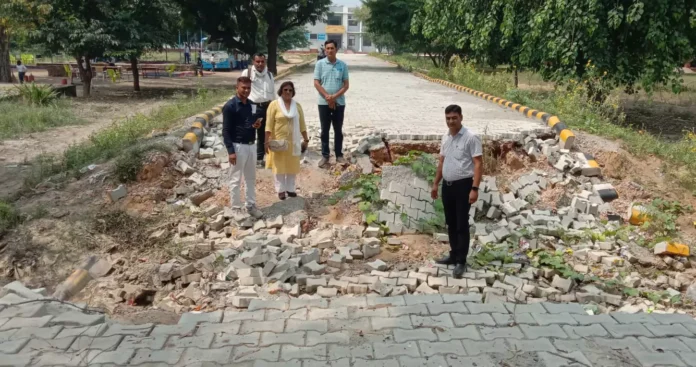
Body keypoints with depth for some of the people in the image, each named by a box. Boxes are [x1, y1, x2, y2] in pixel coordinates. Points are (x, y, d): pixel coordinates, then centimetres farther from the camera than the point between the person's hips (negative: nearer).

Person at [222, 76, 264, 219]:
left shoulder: (253, 105, 7)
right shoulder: (230, 106, -13)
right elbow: (226, 131, -14)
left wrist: (257, 125, -4)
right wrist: (230, 151, -19)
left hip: (252, 145, 7)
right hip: (238, 146, -7)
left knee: (251, 178, 14)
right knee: (235, 180, 3)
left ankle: (251, 206, 26)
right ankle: (236, 209, 13)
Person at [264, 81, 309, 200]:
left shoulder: (297, 106, 5)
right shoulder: (274, 104, -7)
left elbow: (302, 124, 8)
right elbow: (269, 124, -10)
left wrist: (305, 139, 5)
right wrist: (267, 141, -15)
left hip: (293, 141, 4)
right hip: (279, 141, -3)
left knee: (292, 165, 9)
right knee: (279, 165, 4)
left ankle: (290, 188, 21)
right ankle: (281, 189, 14)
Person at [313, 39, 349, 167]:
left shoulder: (343, 65, 2)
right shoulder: (320, 64, 0)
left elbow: (346, 85, 0)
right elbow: (316, 83, -3)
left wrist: (334, 96, -12)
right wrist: (327, 97, -13)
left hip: (339, 103, 1)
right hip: (324, 103, -1)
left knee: (338, 130, 7)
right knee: (325, 130, 6)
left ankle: (339, 155, 16)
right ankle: (325, 155, 14)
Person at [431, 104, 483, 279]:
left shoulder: (471, 138, -13)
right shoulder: (445, 138, 10)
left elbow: (478, 164, -16)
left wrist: (474, 188, -23)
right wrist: (435, 184, 18)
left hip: (463, 185, -7)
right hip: (447, 186, 7)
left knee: (462, 225, -2)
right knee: (451, 224, 14)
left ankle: (461, 261, 4)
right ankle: (454, 255, 26)